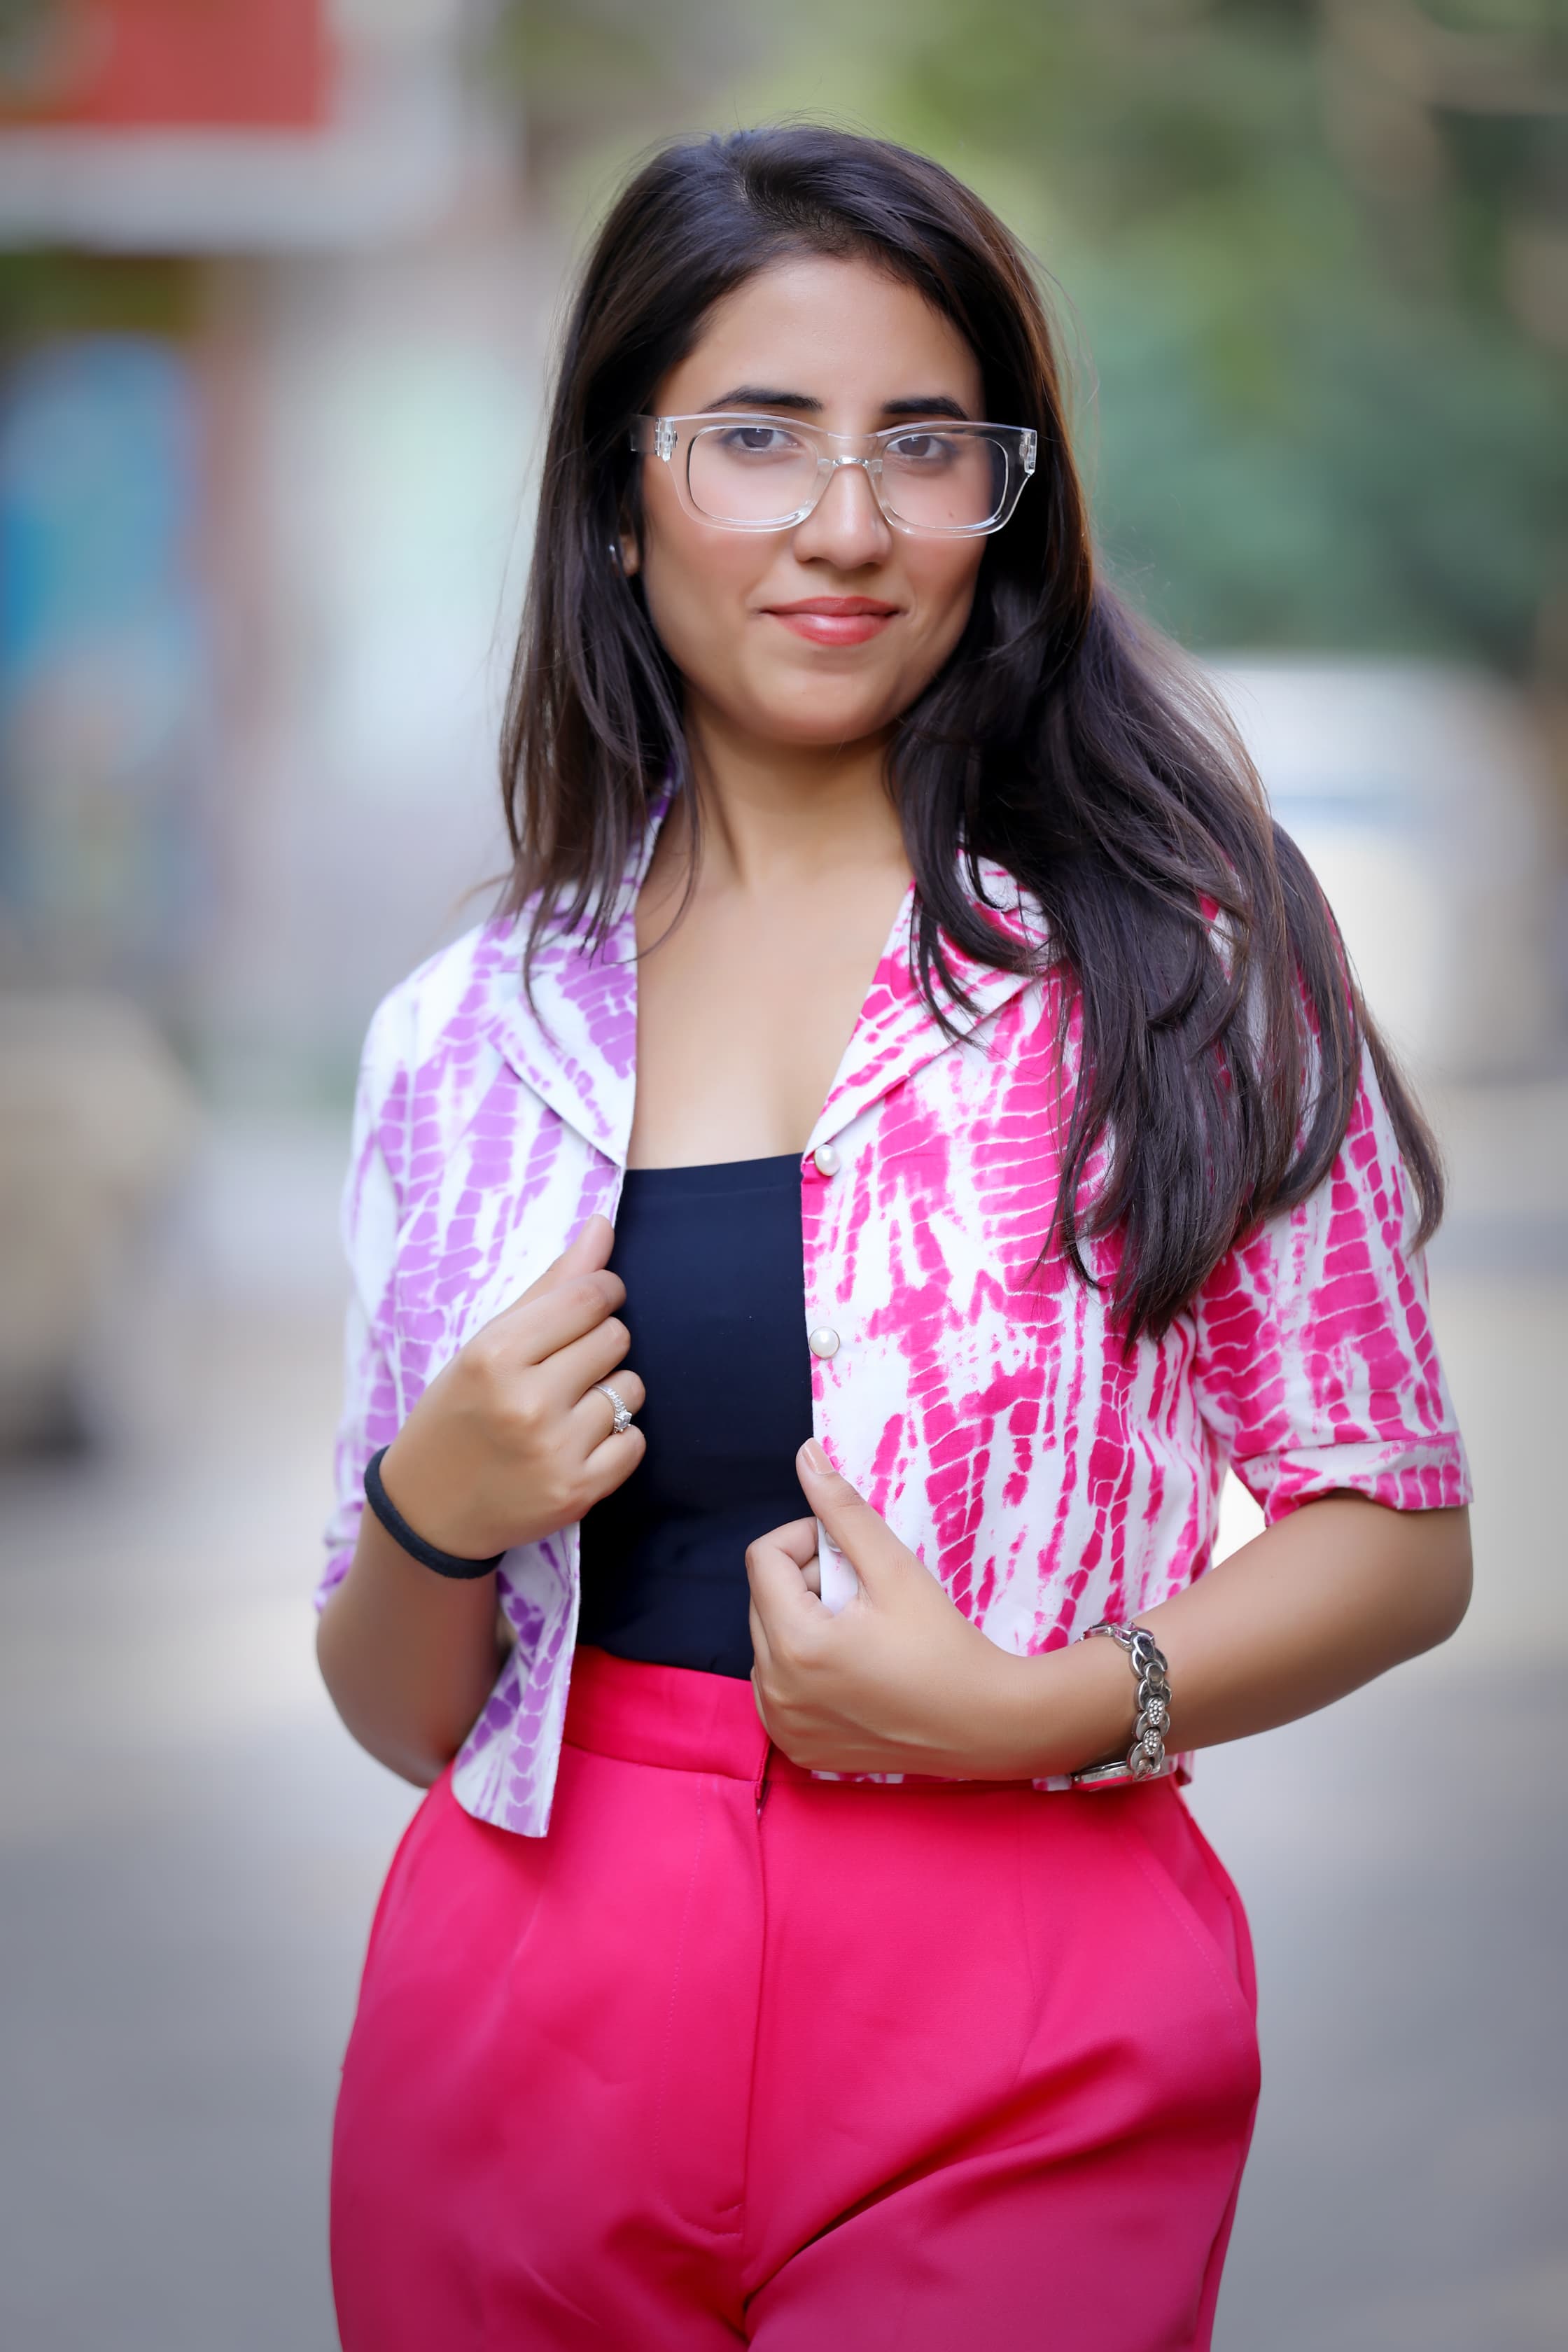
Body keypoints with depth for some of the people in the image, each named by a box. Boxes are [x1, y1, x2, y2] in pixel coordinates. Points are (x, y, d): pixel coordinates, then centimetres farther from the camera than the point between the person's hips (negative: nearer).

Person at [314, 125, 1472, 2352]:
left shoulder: (1171, 953, -2)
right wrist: (432, 1514, -10)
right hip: (532, 2033, 3)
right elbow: (398, 1712, 12)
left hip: (1015, 2076, -3)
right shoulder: (468, 1037, 5)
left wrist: (1025, 1706, -16)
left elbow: (1399, 1530, -1)